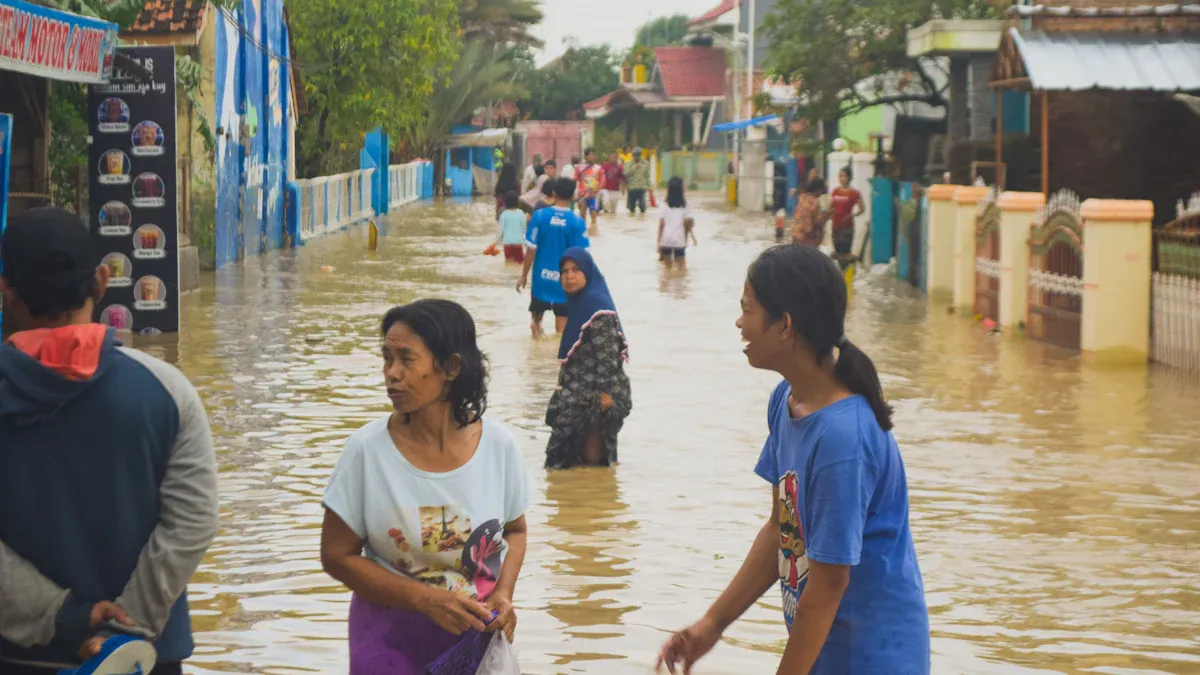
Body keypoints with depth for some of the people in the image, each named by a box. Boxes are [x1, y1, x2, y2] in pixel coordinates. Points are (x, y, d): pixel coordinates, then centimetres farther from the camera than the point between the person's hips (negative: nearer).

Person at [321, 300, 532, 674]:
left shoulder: (498, 445, -10)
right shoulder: (367, 449, -15)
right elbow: (337, 555, -9)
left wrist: (504, 594, -12)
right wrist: (427, 600, -19)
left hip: (479, 634, 1)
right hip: (391, 636, -1)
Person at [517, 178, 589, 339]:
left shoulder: (539, 216, -8)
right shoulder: (578, 222, -9)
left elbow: (531, 250, -6)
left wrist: (524, 276, 5)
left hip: (542, 277, 1)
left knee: (536, 317, 22)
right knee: (562, 329, 7)